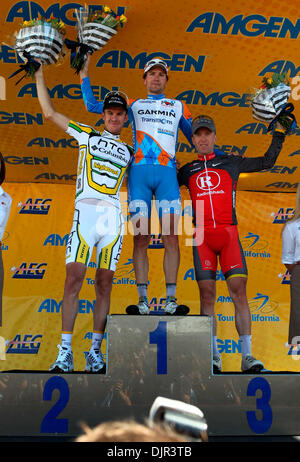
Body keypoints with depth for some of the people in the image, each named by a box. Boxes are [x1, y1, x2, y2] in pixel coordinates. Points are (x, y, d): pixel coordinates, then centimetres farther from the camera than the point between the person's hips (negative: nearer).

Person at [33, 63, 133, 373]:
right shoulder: (86, 135, 17)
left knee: (104, 285, 0)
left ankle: (95, 351, 5)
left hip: (114, 217, 3)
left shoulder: (129, 153, 23)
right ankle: (65, 352, -9)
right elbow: (50, 113, 17)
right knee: (73, 280, -12)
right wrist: (39, 76, 19)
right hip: (85, 212, -2)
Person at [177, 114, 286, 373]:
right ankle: (214, 356, 4)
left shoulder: (231, 163, 16)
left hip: (228, 233, -1)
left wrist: (279, 132, 18)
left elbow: (267, 161, 22)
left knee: (239, 291, -10)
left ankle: (247, 356, -8)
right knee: (207, 295, -2)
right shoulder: (187, 171, 18)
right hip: (201, 236, 1)